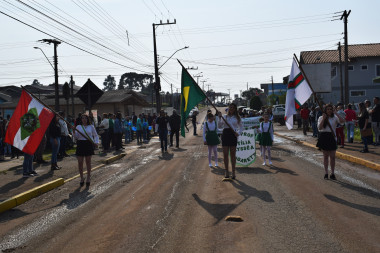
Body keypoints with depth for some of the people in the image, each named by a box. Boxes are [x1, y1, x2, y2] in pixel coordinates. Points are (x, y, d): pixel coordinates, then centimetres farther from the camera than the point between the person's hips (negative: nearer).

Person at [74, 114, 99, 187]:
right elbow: (76, 137, 3)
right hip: (80, 144, 1)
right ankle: (82, 177, 17)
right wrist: (74, 132, -16)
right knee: (80, 162, 0)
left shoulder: (91, 126, 6)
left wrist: (96, 142, -3)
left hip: (89, 145, -1)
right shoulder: (78, 127, 8)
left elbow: (96, 135, 12)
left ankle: (88, 177, 19)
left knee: (88, 162, 4)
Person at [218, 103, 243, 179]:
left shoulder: (237, 117, 8)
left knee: (233, 154, 3)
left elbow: (241, 127, 14)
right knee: (225, 154, -1)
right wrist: (220, 118, -7)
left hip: (233, 135, 0)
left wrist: (238, 133, -4)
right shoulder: (224, 116, 9)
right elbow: (219, 126, 3)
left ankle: (233, 172, 11)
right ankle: (226, 171, 9)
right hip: (225, 134, 1)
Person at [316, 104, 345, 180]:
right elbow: (319, 128, -11)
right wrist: (323, 119, -17)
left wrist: (336, 113, -16)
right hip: (324, 137, 0)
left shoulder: (335, 117, 3)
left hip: (332, 137, 0)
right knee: (325, 156, 8)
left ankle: (332, 173, 11)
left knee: (332, 156, 1)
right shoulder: (321, 118, 3)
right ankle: (326, 173, 16)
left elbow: (342, 121, -16)